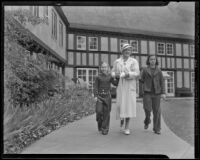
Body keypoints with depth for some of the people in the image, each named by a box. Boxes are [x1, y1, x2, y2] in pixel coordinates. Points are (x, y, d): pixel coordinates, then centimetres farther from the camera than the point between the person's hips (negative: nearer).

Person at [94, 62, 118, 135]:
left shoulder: (110, 77, 5)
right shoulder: (98, 77, 2)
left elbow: (116, 84, -1)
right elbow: (95, 87, 1)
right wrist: (95, 96, -7)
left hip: (107, 96, 1)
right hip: (100, 96, 0)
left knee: (106, 113, 1)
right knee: (99, 111, -9)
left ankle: (105, 129, 11)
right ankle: (100, 125, 18)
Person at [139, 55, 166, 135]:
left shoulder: (159, 70, 6)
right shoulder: (145, 69, 4)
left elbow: (162, 82, 4)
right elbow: (141, 80, 7)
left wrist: (163, 93, -4)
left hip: (156, 93, 1)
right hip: (147, 92, -1)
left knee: (157, 111, -1)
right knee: (147, 109, -12)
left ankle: (157, 129, 10)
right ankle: (147, 121, 20)